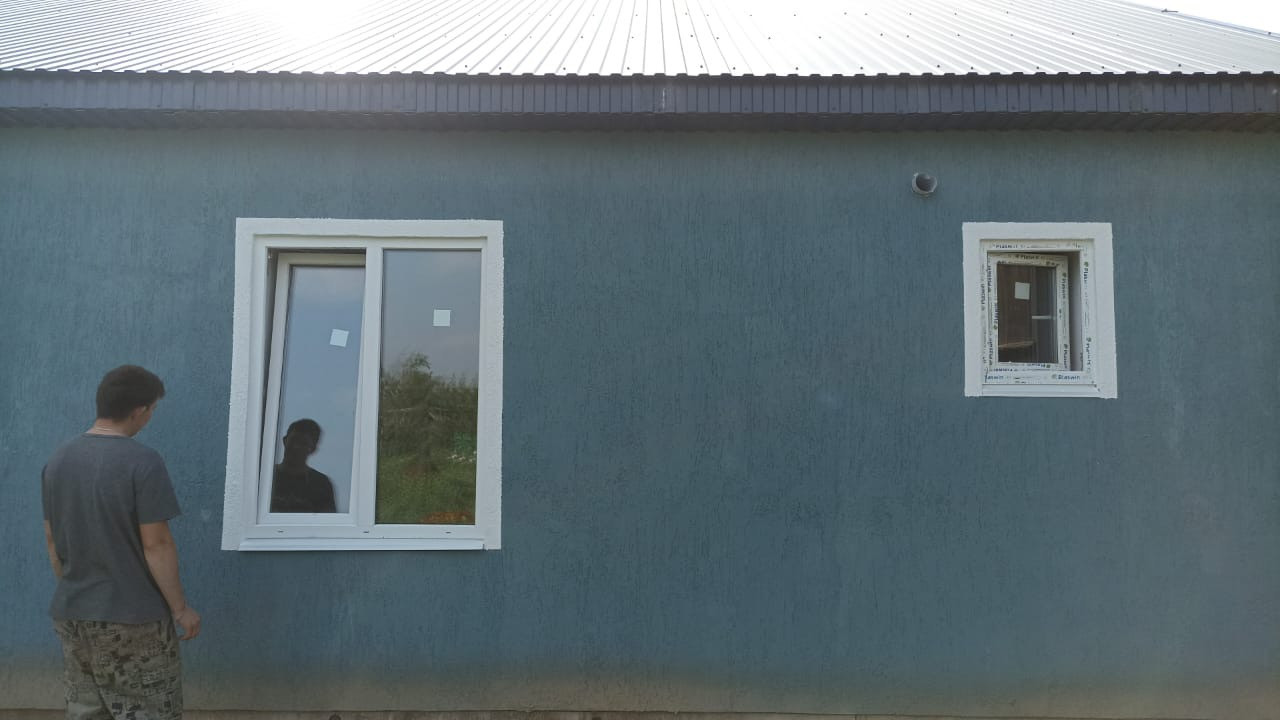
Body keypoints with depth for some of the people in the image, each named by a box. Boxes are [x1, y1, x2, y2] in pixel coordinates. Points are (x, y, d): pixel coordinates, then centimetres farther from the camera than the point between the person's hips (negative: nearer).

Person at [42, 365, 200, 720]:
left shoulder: (57, 460, 2)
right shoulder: (142, 461, -20)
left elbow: (51, 539, 10)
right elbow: (156, 545, -19)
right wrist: (180, 608, -10)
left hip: (70, 614, 7)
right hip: (132, 617, -7)